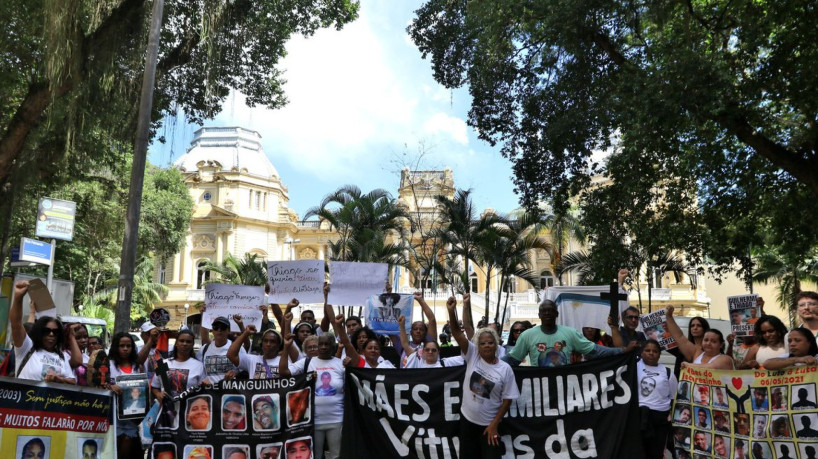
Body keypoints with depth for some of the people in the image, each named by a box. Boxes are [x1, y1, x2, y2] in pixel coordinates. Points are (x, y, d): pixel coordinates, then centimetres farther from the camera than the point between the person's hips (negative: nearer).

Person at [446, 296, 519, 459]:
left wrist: (494, 424, -10)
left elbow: (507, 399, -6)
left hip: (489, 424, -2)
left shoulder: (505, 369, -10)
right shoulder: (472, 356, -7)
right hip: (467, 419, 2)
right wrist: (451, 311, -31)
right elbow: (457, 333, -17)